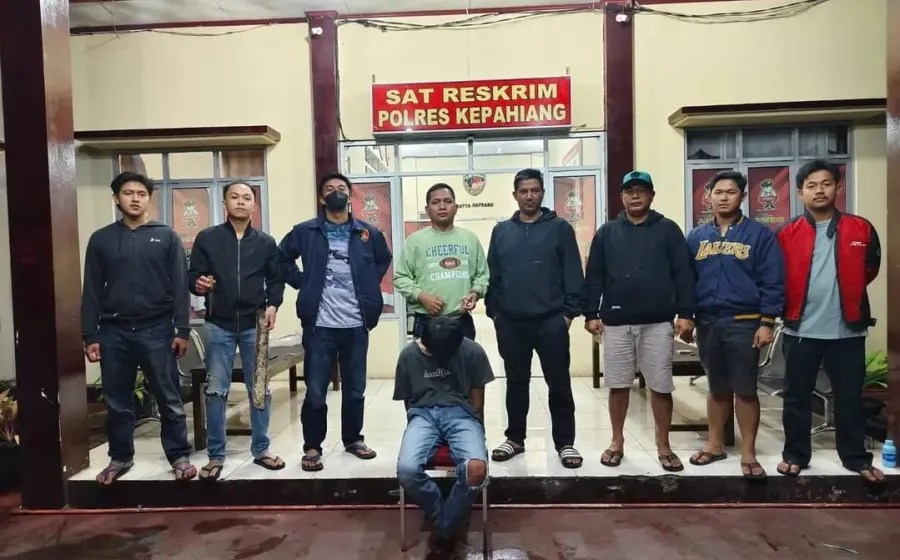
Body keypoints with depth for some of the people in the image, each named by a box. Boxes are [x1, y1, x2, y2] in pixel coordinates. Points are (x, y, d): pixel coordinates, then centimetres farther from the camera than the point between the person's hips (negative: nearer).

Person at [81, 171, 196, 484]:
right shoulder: (100, 240, 7)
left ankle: (179, 456, 15)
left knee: (169, 400, 4)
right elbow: (91, 291, 7)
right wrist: (90, 335, 1)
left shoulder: (166, 237, 3)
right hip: (114, 332, 2)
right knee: (117, 402, 11)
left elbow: (179, 287, 0)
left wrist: (182, 330, -6)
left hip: (157, 331, -2)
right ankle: (120, 458, 27)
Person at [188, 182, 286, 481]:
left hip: (254, 325, 1)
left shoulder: (265, 242, 8)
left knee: (260, 390, 6)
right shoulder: (207, 238, 3)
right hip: (219, 325, -1)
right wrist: (198, 284, -19)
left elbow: (276, 279, 11)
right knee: (215, 392, 2)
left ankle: (261, 449, 20)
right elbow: (192, 275, 4)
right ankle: (216, 456, 14)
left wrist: (272, 305, -5)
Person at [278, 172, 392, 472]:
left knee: (355, 388, 13)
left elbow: (384, 260, 20)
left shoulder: (368, 232, 5)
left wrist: (369, 286, 9)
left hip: (356, 325, 2)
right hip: (319, 325, -2)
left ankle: (353, 439, 29)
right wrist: (302, 283, 2)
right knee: (315, 391, 2)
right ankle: (312, 446, 17)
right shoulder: (305, 232, 1)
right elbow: (282, 258, 11)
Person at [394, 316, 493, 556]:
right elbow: (407, 400, 11)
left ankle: (445, 528, -5)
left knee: (476, 468, -33)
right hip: (423, 414, 1)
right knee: (406, 470, -31)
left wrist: (473, 432, 1)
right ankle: (443, 517, 0)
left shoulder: (473, 352, -1)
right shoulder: (409, 354, 3)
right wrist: (422, 430, 2)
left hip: (461, 413, -1)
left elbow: (477, 399, 7)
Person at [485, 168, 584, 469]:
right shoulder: (501, 231, 10)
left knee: (559, 383, 4)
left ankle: (565, 443, 16)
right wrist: (494, 311, 5)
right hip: (511, 323, 3)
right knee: (516, 382, 13)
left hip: (551, 321, -2)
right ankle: (515, 438, 26)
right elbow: (493, 275, 11)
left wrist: (569, 311, -7)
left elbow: (573, 274, -1)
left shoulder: (560, 228, 2)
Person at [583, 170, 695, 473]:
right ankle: (617, 442, 22)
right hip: (616, 323, 1)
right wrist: (591, 314, 0)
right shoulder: (607, 233, 8)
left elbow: (683, 274, 0)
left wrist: (685, 313, -7)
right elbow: (594, 276, 6)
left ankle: (663, 446, 19)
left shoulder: (668, 229, 4)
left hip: (658, 323, -1)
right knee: (618, 386, 8)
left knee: (661, 386, 5)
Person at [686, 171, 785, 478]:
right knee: (717, 388, 15)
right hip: (707, 323, 3)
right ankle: (715, 444, 27)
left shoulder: (760, 234, -2)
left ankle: (748, 453, 15)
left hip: (744, 324, -3)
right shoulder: (697, 236, 9)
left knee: (745, 390, 3)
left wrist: (767, 322, -10)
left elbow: (772, 282, -5)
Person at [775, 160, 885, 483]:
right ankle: (795, 455, 23)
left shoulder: (861, 230, 1)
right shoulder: (786, 235, -1)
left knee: (850, 398, 12)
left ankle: (856, 457, 27)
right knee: (796, 397, 9)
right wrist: (791, 305, 3)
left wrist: (846, 294, 13)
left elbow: (870, 270, 14)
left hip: (847, 330, 1)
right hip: (800, 330, 0)